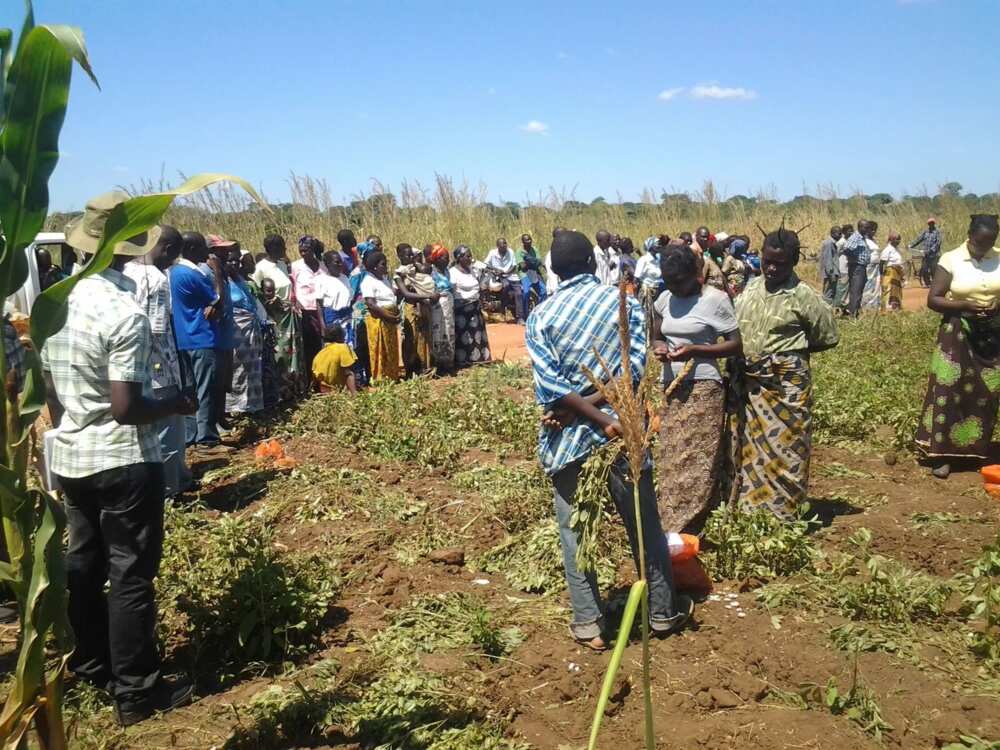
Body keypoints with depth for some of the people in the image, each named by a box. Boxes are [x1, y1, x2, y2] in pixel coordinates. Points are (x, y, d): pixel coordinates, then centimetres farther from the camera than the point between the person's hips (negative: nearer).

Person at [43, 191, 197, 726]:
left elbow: (50, 389, 12)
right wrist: (176, 405, -6)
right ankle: (137, 693, 12)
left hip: (69, 458, 8)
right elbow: (126, 408, -23)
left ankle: (90, 667, 34)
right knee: (131, 575, 2)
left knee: (84, 565, 19)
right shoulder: (124, 313, -21)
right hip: (123, 462, -8)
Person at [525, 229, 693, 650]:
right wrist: (591, 404, -13)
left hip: (567, 437, 0)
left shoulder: (541, 316, -1)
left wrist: (602, 420, -14)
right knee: (644, 526, 14)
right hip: (622, 433, 0)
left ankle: (589, 625, 16)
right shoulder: (624, 302, -1)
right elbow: (635, 365, -13)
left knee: (574, 532, 11)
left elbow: (549, 384, -13)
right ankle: (663, 612, 29)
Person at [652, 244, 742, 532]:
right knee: (670, 458, 7)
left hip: (703, 388, -6)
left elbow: (736, 345, -7)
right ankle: (670, 525, 16)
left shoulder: (715, 299, -8)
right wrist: (659, 348, -6)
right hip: (671, 387, 6)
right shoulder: (664, 300, 9)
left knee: (697, 459, -4)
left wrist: (695, 350, -19)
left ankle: (690, 529, 4)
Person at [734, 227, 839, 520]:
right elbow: (734, 330, 19)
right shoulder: (751, 287, 8)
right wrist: (738, 363, 4)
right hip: (749, 383, 6)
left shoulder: (803, 295, -7)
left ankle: (784, 515, 12)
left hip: (786, 385, -5)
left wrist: (789, 352, -1)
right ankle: (750, 510, 25)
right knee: (750, 447, 13)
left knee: (783, 449, 1)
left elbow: (827, 339, 2)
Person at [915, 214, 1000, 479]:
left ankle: (978, 451, 21)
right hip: (958, 334, -3)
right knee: (948, 390, -6)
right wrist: (965, 305, -21)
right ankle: (942, 454, -1)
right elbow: (933, 299, -9)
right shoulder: (950, 260, -8)